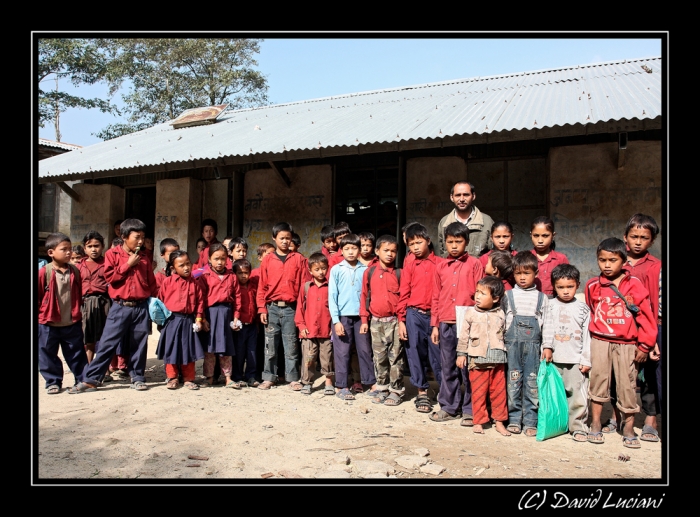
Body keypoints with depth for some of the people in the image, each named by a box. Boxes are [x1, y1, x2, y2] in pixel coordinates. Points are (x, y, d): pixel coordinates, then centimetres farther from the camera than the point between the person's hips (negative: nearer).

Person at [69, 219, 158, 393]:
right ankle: (91, 379, 4)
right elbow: (110, 277, -10)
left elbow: (151, 282, 12)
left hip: (141, 307, 3)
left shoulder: (143, 257, 10)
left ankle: (137, 377, 19)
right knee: (107, 343, -2)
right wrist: (128, 264, -10)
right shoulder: (112, 254, 2)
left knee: (139, 344, 7)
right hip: (120, 307, -2)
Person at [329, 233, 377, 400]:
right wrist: (336, 320, -8)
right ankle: (341, 386, 14)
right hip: (342, 316, -2)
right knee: (342, 352, 4)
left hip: (361, 316, 2)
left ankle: (372, 383, 19)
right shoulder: (336, 270, 0)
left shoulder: (365, 270, 3)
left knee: (365, 350, 9)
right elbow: (332, 296, -2)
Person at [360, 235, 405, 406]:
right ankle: (382, 388, 25)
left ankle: (396, 390, 14)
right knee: (379, 357, 12)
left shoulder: (399, 273, -3)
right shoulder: (369, 272, 2)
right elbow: (364, 296, 7)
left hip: (394, 321, -2)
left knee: (396, 357, 4)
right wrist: (364, 319, 6)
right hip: (376, 321, 2)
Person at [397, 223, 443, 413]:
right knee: (416, 354, 7)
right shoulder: (409, 265, 4)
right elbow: (403, 294, 4)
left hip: (435, 315, -1)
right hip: (414, 315, 1)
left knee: (438, 355, 3)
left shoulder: (440, 263, 2)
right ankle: (422, 393, 19)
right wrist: (401, 320, -2)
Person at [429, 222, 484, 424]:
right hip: (446, 324, 3)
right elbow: (435, 298, 12)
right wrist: (435, 325, 9)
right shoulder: (441, 267, 11)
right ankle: (449, 407, 23)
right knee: (448, 368, 11)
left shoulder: (474, 264, 2)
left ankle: (469, 410, 13)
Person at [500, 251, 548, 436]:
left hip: (533, 346, 0)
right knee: (513, 382, 1)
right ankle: (514, 419, 12)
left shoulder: (541, 298, 8)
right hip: (512, 345, 0)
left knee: (532, 383, 1)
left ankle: (530, 421, 11)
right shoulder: (508, 296, 6)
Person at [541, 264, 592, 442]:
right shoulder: (551, 305, 5)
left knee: (577, 395, -2)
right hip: (554, 359, 1)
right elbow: (547, 327, -3)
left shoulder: (582, 308, 5)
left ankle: (578, 427, 10)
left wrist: (586, 360, -1)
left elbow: (586, 336, 4)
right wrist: (547, 347, -18)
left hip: (576, 360, -1)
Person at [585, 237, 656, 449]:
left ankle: (628, 429, 19)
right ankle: (595, 425, 15)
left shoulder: (635, 285, -4)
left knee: (627, 386, 6)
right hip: (600, 342, 1)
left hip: (627, 344, -1)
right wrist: (588, 340, 11)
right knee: (598, 382, 3)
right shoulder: (593, 285, 0)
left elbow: (646, 316, -2)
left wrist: (644, 345, -2)